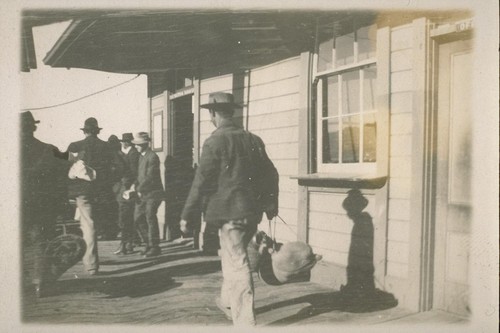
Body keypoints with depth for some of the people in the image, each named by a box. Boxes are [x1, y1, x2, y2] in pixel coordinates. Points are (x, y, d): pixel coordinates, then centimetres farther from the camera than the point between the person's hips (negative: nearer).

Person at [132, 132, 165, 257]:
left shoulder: (152, 157, -13)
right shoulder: (141, 157, 15)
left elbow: (150, 177, -18)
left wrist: (139, 190, -16)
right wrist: (136, 188, 3)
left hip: (152, 193, -9)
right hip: (142, 194, 9)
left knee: (150, 219, -6)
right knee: (138, 219, 8)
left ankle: (155, 247, 5)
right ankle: (149, 243, 20)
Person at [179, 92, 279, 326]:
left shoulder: (214, 142, -11)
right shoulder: (253, 140, 9)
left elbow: (202, 181, -12)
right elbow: (270, 174, 13)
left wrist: (187, 215, -5)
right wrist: (270, 205, 25)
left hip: (229, 212, -7)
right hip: (252, 210, 7)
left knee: (237, 264, -4)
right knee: (231, 255, 24)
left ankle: (245, 321, -2)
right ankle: (228, 302, 40)